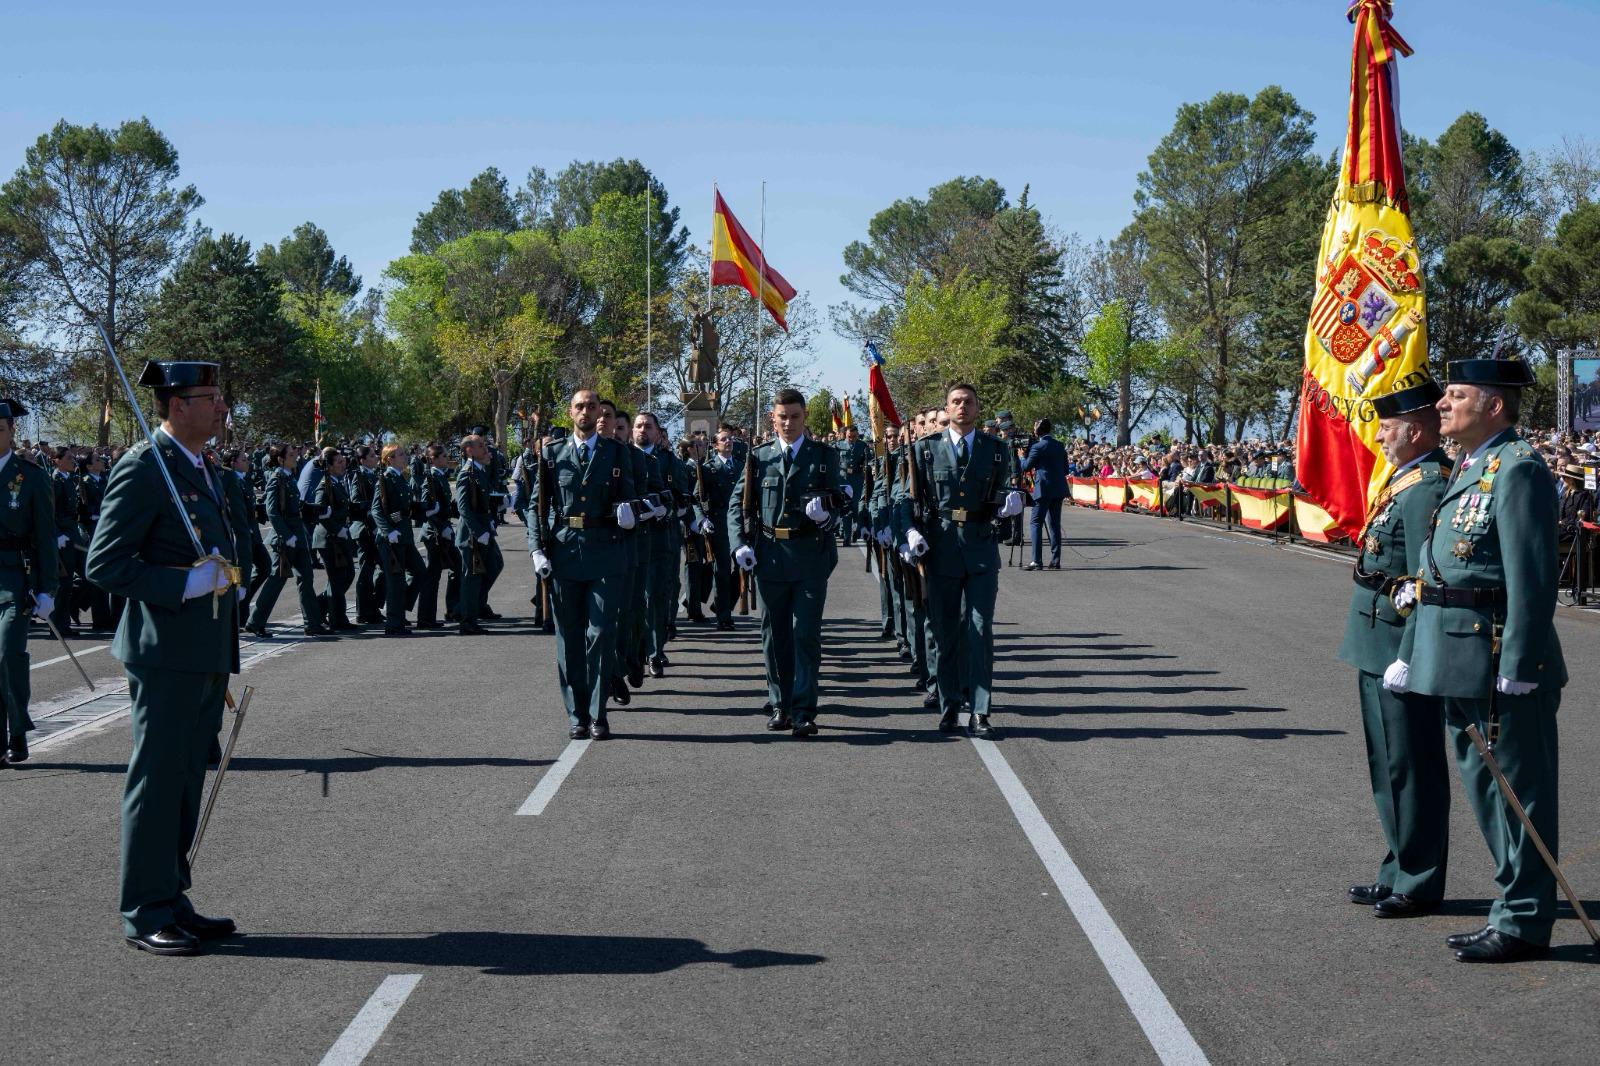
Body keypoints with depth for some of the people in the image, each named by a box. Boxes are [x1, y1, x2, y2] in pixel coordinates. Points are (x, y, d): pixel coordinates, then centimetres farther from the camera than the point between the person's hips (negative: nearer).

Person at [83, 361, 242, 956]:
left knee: (187, 782, 15)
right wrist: (187, 583, -23)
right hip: (166, 654, -9)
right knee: (157, 782, -2)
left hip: (207, 656, 9)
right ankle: (145, 914, 7)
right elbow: (104, 562, -18)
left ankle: (172, 900, 24)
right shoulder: (143, 468, -13)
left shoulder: (202, 469, 16)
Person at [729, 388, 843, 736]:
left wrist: (827, 511, -17)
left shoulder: (824, 456, 6)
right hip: (769, 555, 2)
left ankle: (804, 711, -4)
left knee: (806, 635, -6)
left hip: (810, 555, -2)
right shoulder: (759, 458, 9)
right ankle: (781, 706, 19)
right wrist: (740, 544, -4)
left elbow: (839, 499, 6)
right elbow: (736, 504, 9)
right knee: (774, 635, 8)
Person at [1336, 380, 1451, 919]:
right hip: (1379, 649, 10)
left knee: (1411, 767, 0)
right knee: (1389, 765, 18)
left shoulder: (1426, 489, -18)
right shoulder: (1405, 481, 12)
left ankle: (1418, 884, 11)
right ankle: (1400, 871, 29)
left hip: (1401, 648, -10)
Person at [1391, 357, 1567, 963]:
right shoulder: (1466, 471, 16)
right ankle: (1514, 910, 28)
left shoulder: (1518, 470, -14)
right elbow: (1433, 576, 19)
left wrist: (1518, 668, -22)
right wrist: (1409, 655, 18)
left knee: (1517, 792, 1)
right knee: (1486, 788, 16)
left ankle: (1524, 924, 11)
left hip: (1501, 663, -10)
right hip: (1460, 664, 10)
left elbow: (1532, 578, -20)